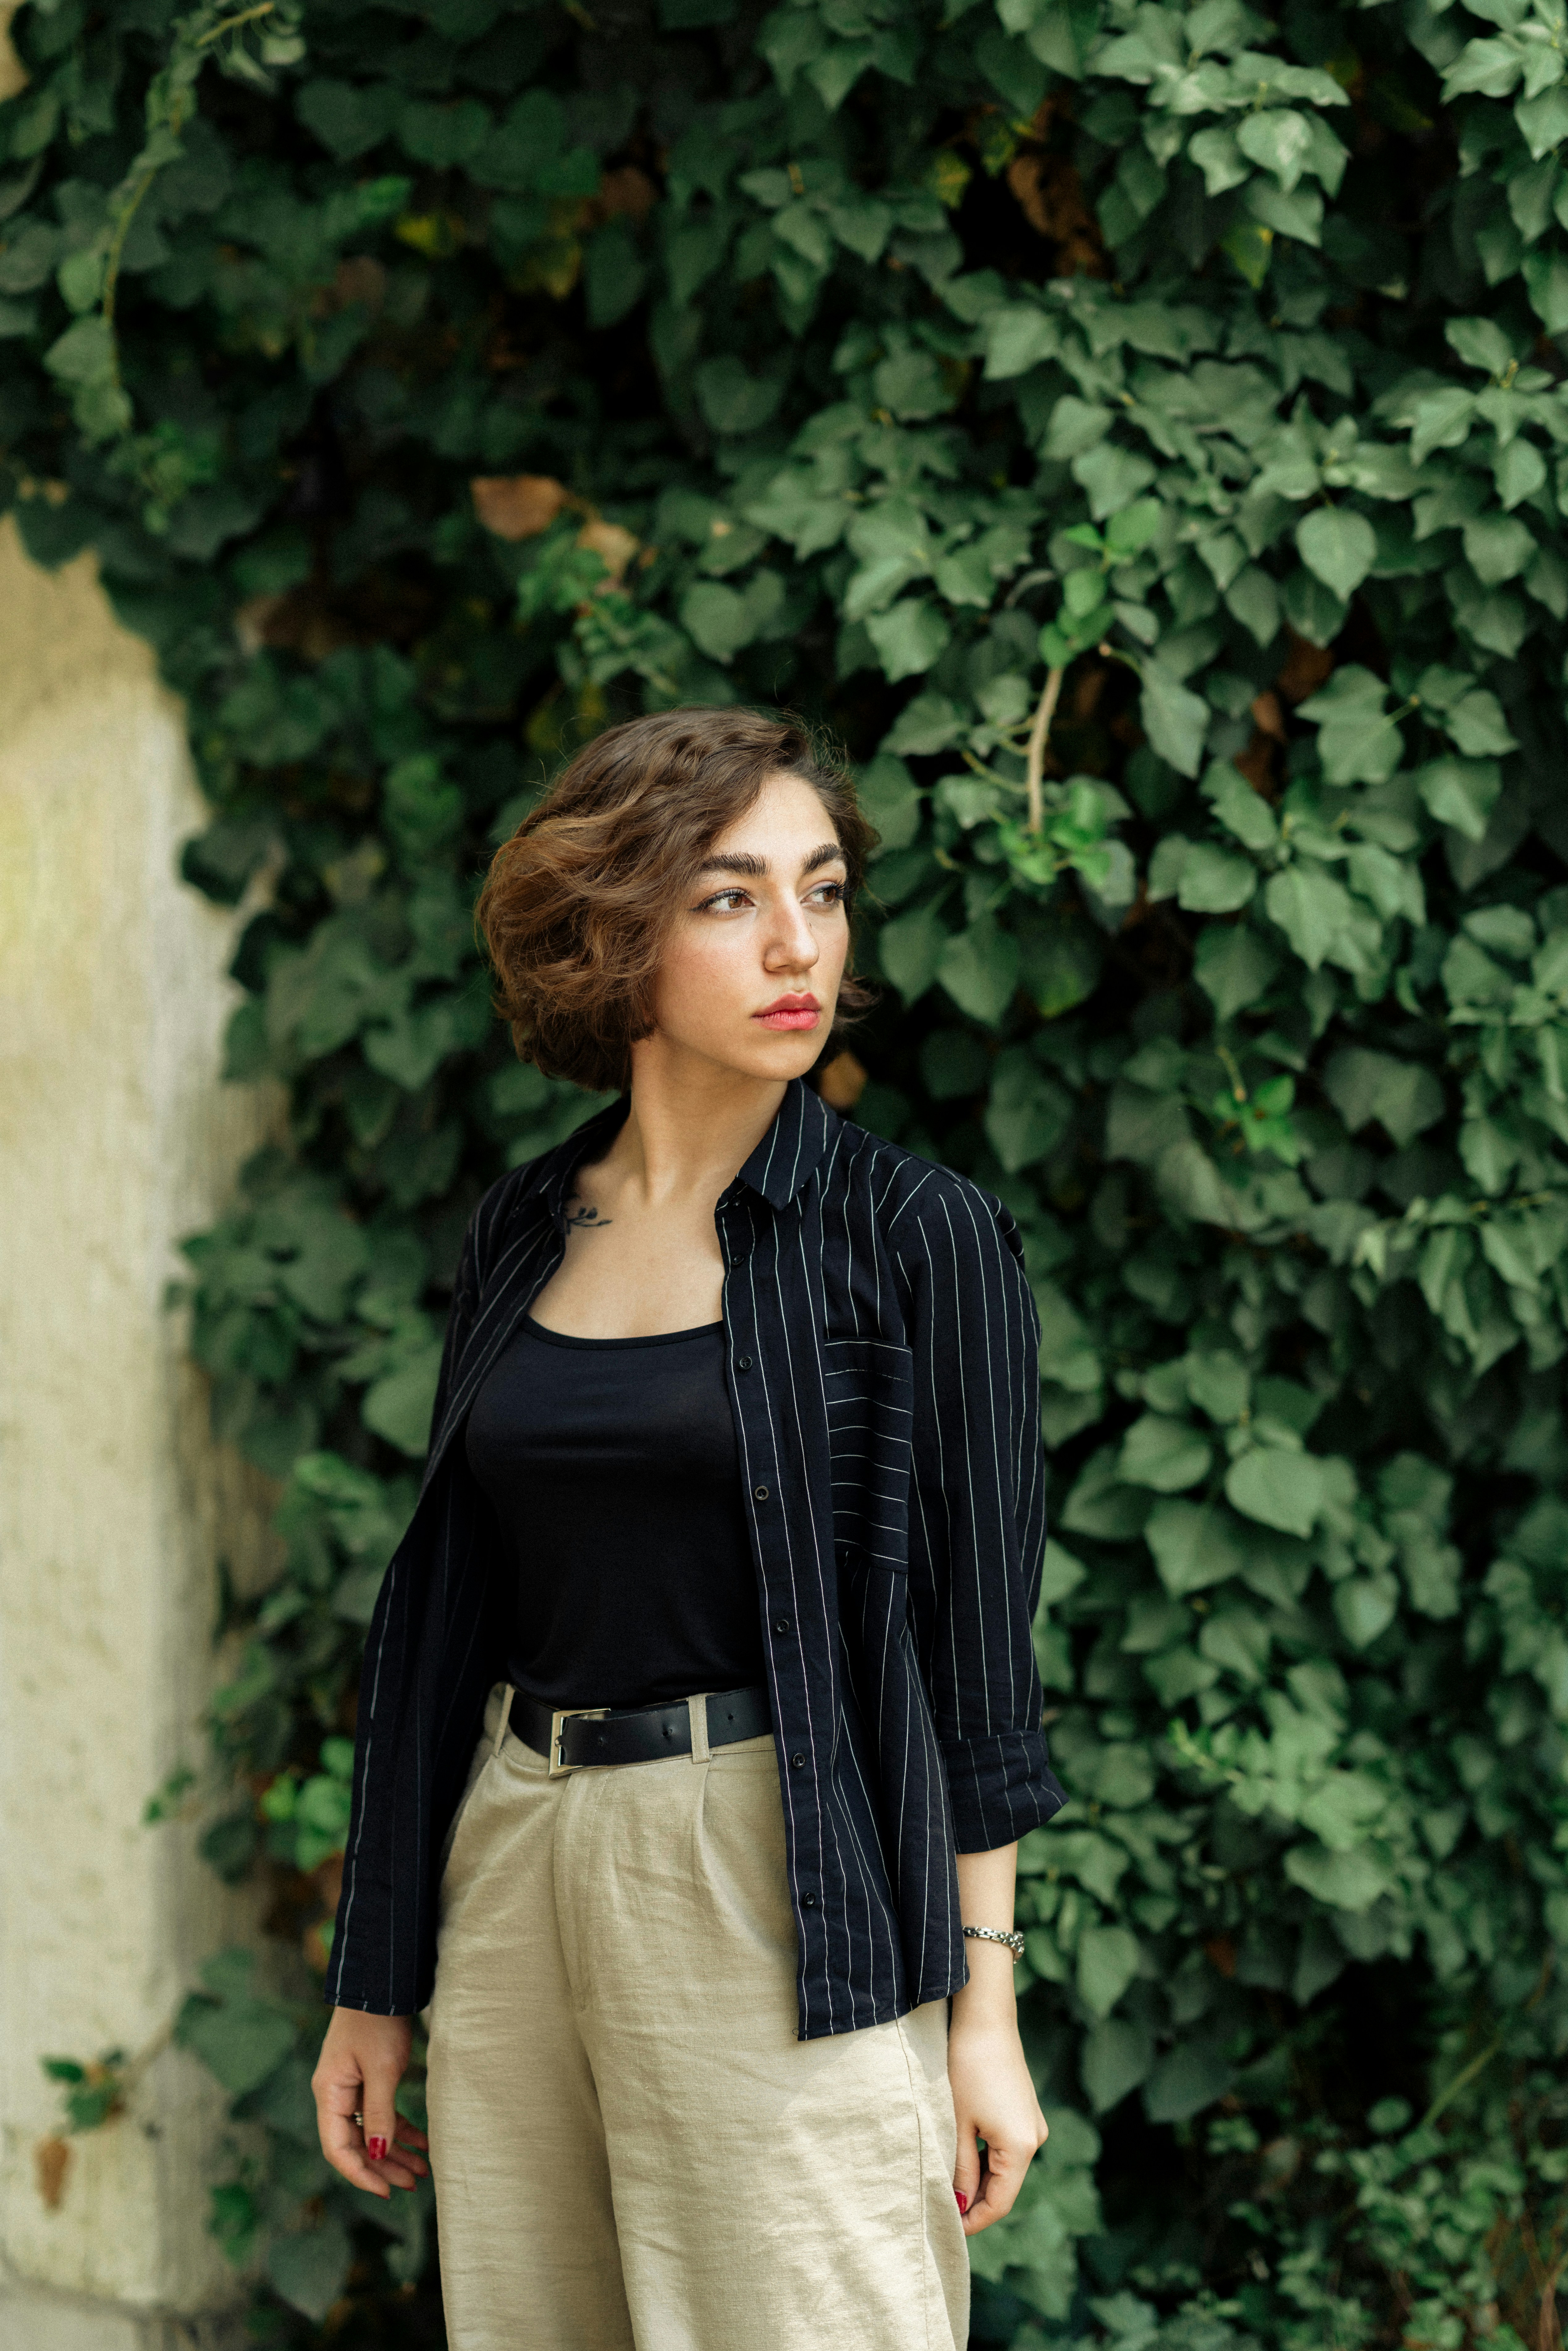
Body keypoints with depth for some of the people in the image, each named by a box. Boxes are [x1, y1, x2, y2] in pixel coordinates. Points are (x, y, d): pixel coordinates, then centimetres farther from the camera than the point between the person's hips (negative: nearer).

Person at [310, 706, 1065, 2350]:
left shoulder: (920, 1235, -4)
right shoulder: (523, 1231, 9)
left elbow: (974, 1633, -4)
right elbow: (448, 1601, 13)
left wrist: (985, 2002, -7)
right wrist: (373, 1985, 12)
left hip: (780, 1904, -5)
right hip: (519, 1881, 5)